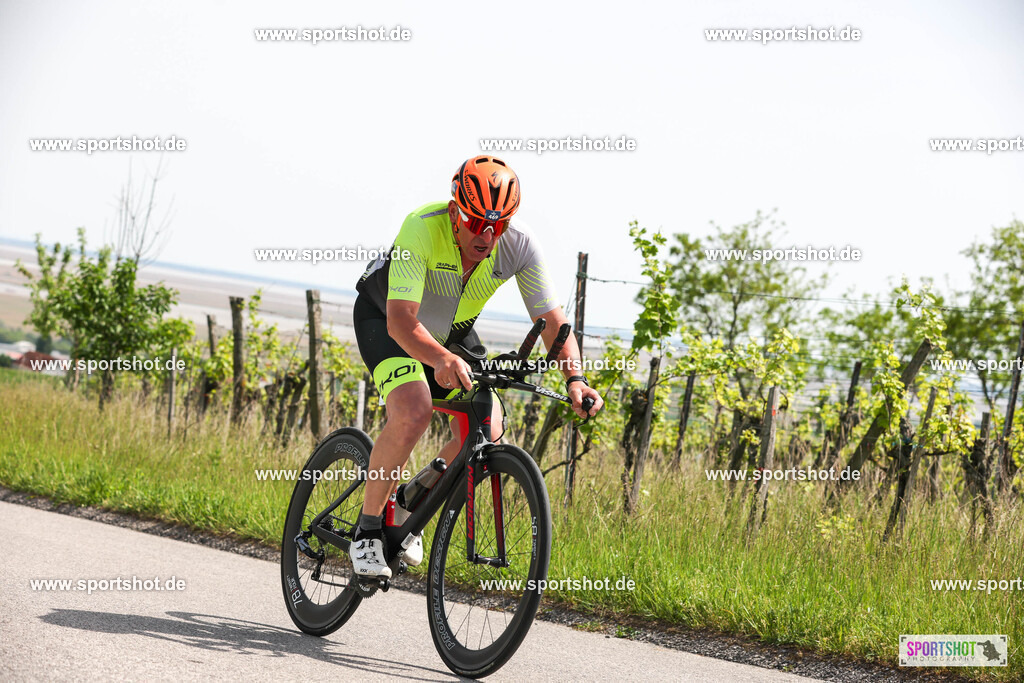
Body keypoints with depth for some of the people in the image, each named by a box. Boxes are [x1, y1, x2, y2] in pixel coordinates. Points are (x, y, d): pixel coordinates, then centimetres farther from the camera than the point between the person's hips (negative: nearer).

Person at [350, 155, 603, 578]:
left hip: (452, 330, 5)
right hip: (384, 317, -5)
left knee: (487, 431, -14)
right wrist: (443, 360, -63)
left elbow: (552, 320, -21)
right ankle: (367, 530, -13)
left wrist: (574, 377, -39)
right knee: (413, 412, -31)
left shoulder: (519, 245, -25)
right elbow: (402, 321, -44)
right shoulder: (422, 229, -37)